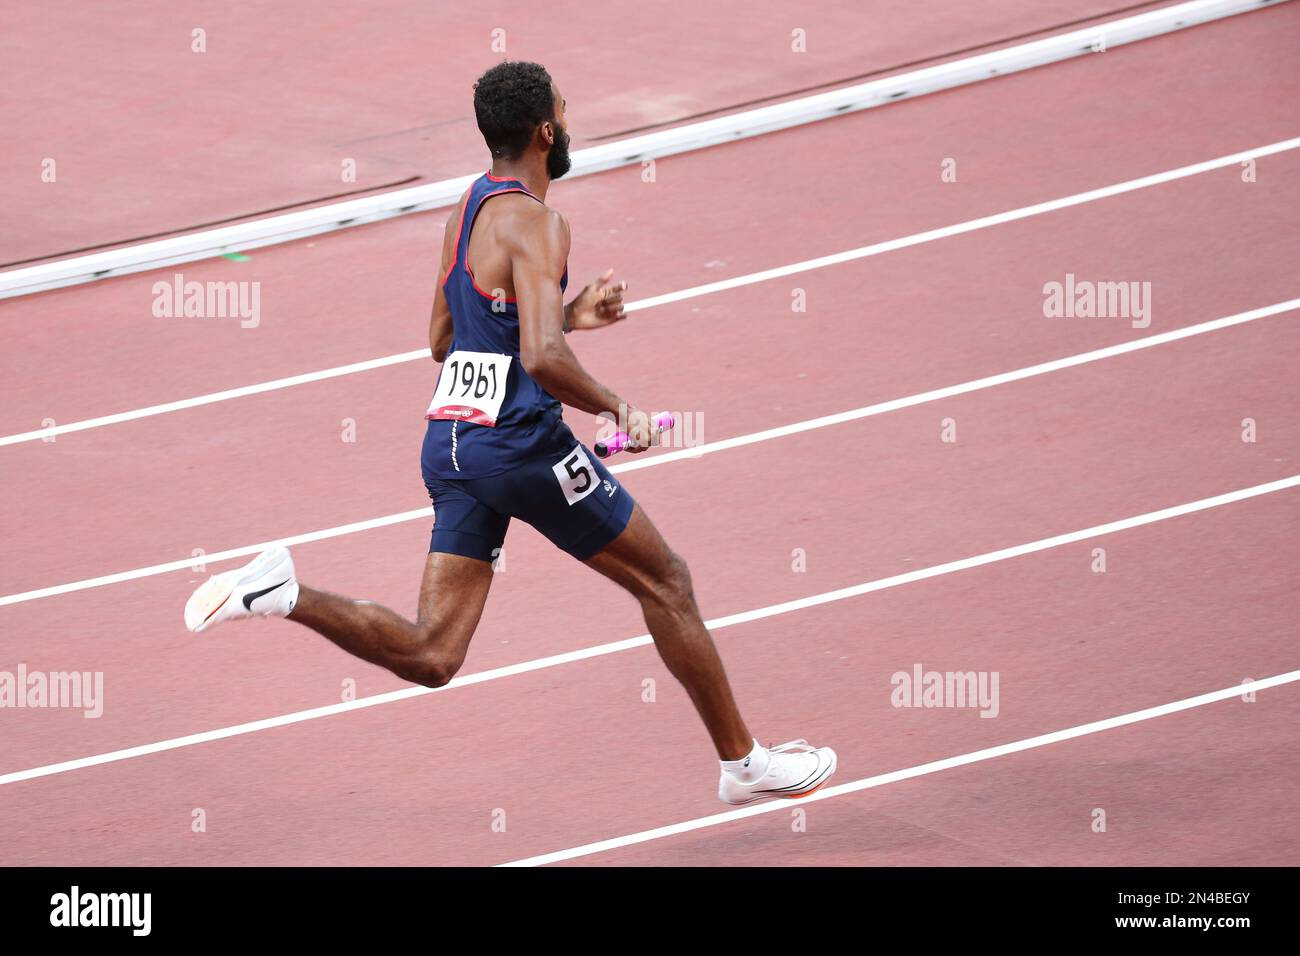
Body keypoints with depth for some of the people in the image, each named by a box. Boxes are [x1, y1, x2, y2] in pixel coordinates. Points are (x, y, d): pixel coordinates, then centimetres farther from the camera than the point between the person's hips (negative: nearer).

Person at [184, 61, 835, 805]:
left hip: (452, 439, 8)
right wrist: (618, 407, -10)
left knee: (431, 657, 3)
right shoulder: (535, 222, -14)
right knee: (666, 583, 9)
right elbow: (543, 359, -27)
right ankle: (744, 763, 17)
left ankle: (285, 593, -14)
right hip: (519, 440, -8)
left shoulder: (466, 211, 14)